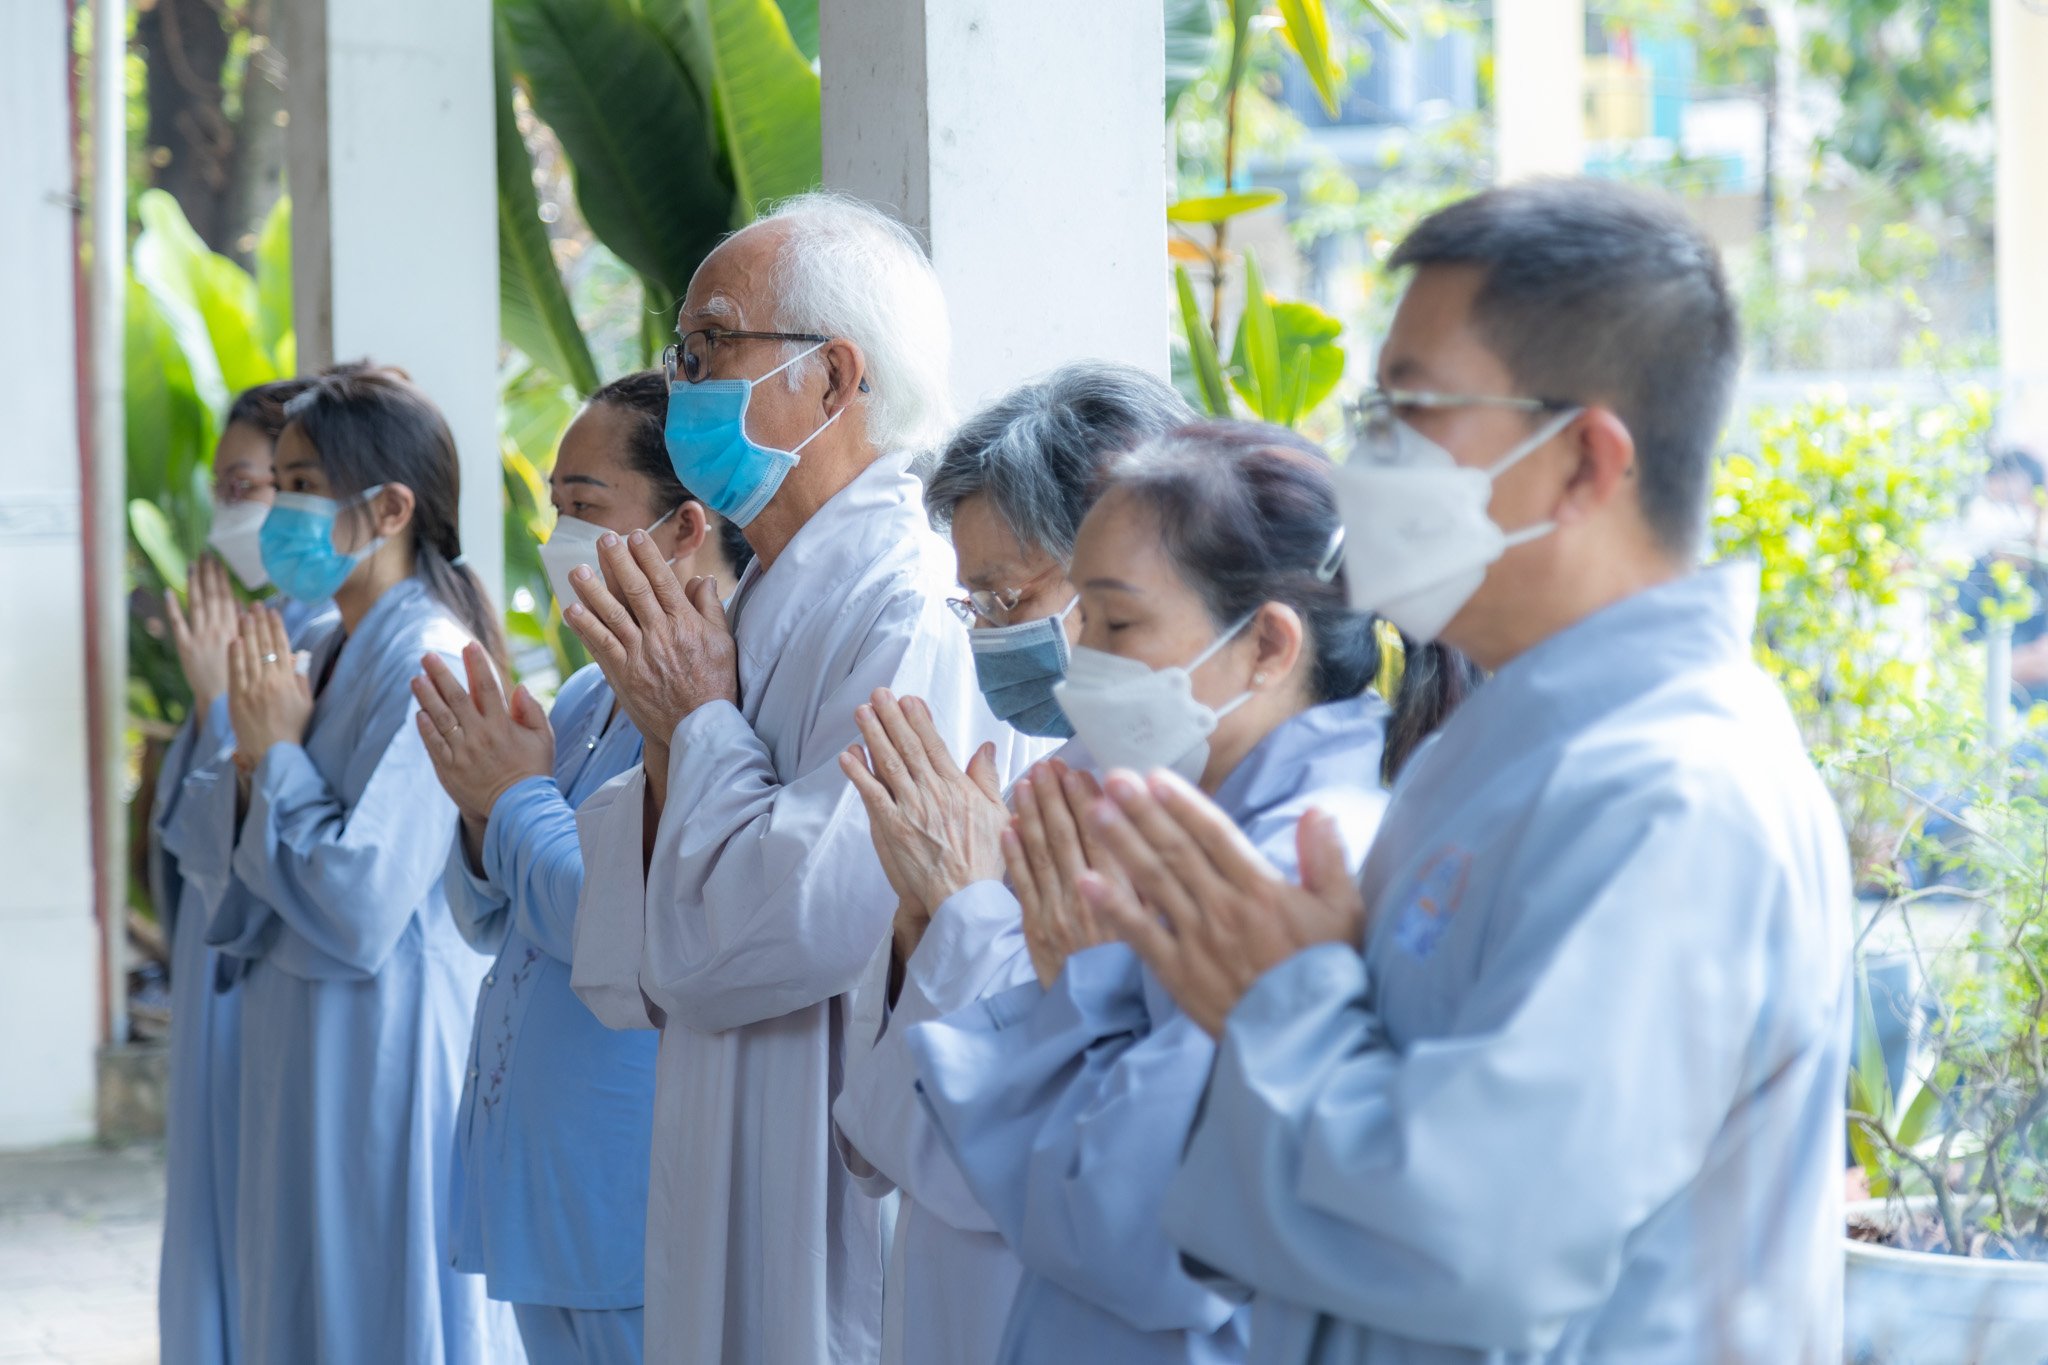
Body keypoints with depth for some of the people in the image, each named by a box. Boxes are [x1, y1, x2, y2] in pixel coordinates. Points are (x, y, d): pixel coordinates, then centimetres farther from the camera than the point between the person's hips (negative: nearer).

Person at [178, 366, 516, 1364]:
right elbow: (247, 877, 14)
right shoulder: (326, 653, 9)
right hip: (299, 1044, 9)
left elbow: (362, 906, -23)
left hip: (382, 1045, -9)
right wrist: (251, 762, -3)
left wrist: (277, 756, -12)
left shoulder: (429, 664, -17)